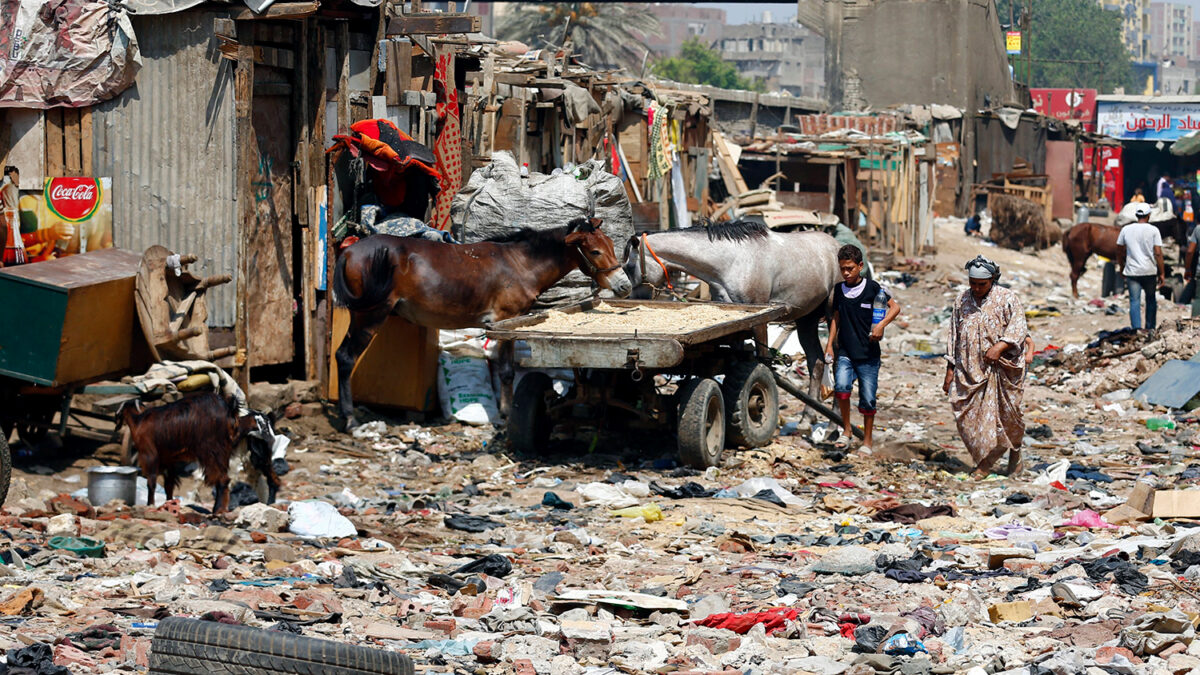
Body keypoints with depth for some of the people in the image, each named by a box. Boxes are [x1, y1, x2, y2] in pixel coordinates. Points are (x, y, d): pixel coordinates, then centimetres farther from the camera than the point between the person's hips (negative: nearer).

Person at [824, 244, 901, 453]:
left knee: (867, 399, 2)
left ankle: (867, 441, 17)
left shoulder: (872, 288, -4)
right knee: (841, 385, -22)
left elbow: (895, 307, 1)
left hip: (868, 354, -2)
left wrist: (881, 324, -16)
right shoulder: (839, 290, 9)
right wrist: (830, 344, 15)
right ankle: (846, 431, -6)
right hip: (845, 352, 2)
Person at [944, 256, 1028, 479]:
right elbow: (953, 337, 15)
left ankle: (1015, 451, 27)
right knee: (967, 417, -3)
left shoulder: (1007, 299, -2)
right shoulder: (962, 301, 11)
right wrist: (950, 370, 12)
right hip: (968, 371, 4)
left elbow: (1018, 327, -11)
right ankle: (984, 462, 7)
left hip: (1000, 370, -4)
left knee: (1006, 414, 0)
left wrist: (1000, 346, -27)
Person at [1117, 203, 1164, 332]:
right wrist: (1161, 273, -3)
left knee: (1134, 301, 1)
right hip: (1150, 271, -1)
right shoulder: (1153, 230, -6)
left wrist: (1121, 266, 26)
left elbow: (1119, 251, 10)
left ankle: (1136, 328, -12)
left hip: (1132, 272, 1)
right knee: (1151, 299, 16)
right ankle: (1150, 327, 22)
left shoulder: (1126, 229, 2)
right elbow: (1158, 253, -9)